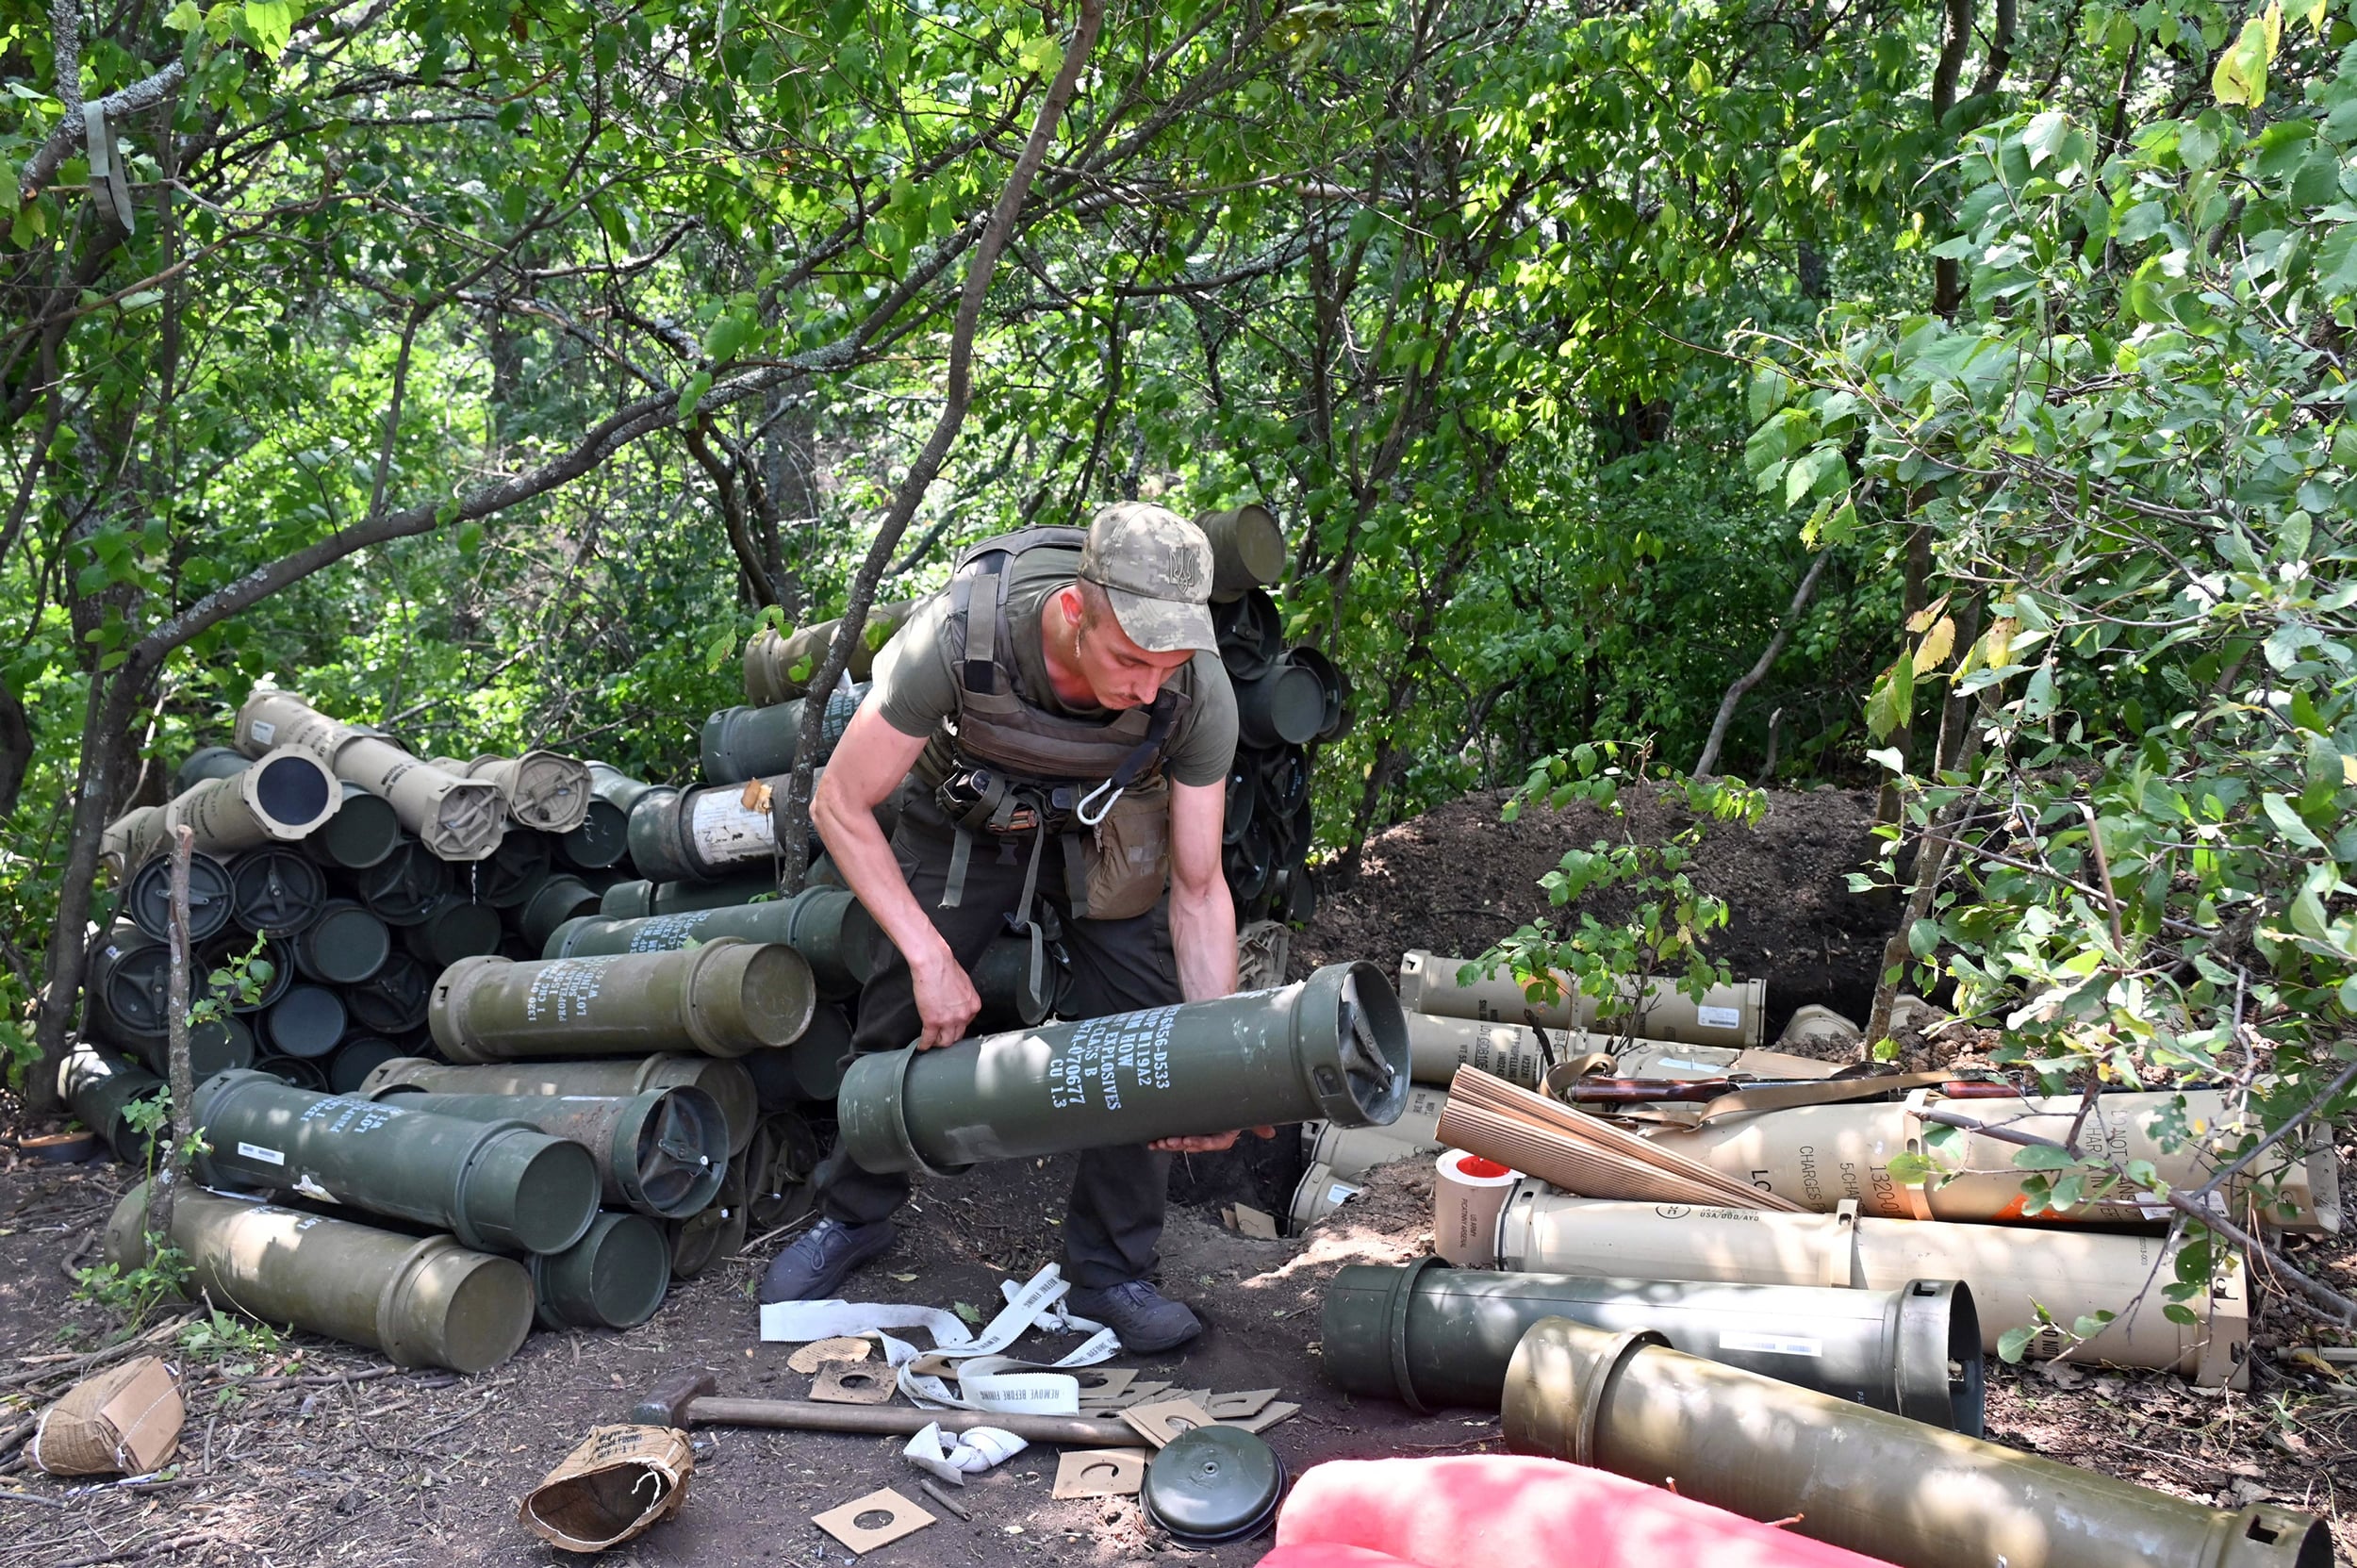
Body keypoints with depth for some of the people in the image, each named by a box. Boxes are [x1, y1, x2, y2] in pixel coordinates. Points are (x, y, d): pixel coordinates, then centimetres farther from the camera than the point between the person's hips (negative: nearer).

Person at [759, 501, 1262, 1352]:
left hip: (1105, 831, 1)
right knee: (903, 1020, 3)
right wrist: (932, 957, -30)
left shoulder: (1200, 693, -34)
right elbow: (841, 805, -27)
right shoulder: (957, 635, -40)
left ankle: (1109, 1272, 8)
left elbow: (1198, 889, -22)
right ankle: (852, 1215, 30)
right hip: (961, 824, 0)